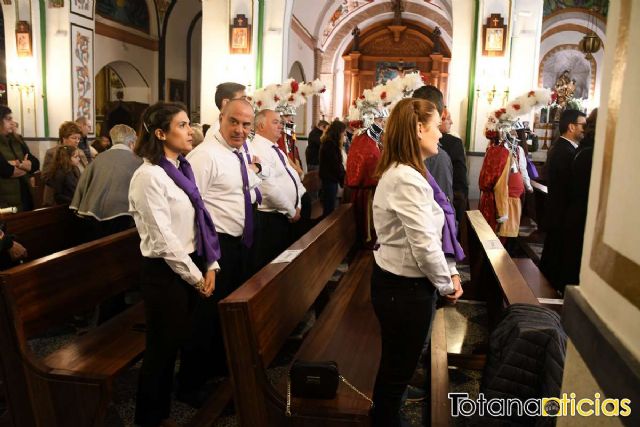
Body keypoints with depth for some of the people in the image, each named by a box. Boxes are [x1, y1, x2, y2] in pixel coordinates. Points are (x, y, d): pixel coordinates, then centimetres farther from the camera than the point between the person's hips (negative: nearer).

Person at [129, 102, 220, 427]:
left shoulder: (182, 169, 10)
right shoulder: (149, 176, -16)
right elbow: (163, 238, -19)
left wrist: (209, 267, 2)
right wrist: (196, 277, -12)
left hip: (192, 267, 8)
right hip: (165, 272, -8)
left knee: (184, 341, 18)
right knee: (163, 348, 7)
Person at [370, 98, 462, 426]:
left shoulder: (399, 173, 10)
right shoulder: (407, 179, -24)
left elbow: (426, 236, 14)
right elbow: (424, 243, -25)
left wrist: (449, 271, 8)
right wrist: (446, 283, -9)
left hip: (396, 280, 10)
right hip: (405, 287, -10)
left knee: (396, 366, 24)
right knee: (397, 368, 9)